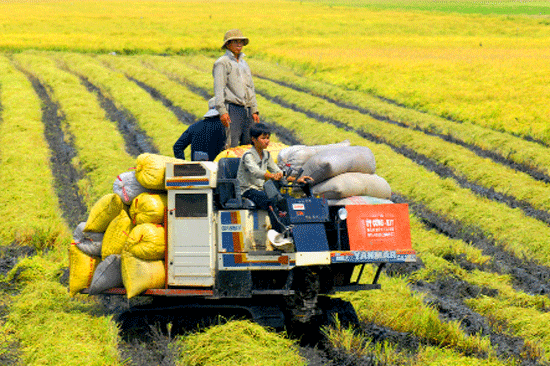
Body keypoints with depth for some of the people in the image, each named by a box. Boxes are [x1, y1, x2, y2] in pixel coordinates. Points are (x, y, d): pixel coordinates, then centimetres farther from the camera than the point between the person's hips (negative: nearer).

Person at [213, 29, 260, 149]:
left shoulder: (244, 63, 22)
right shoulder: (222, 63, -1)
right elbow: (219, 88, -8)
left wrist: (254, 110, 17)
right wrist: (222, 111, -18)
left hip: (247, 110, 7)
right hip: (232, 108, -7)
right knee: (231, 145, -14)